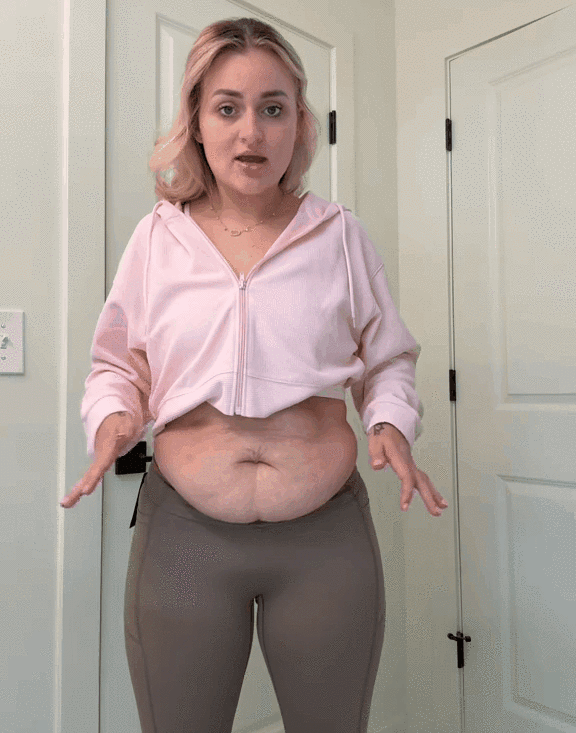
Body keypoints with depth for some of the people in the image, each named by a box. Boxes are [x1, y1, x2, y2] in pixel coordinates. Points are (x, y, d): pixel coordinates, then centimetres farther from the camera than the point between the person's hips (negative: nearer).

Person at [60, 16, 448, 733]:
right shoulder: (158, 236, 2)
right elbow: (117, 363, 11)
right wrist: (112, 416, -9)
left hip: (330, 535, 1)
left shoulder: (339, 233, 2)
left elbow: (388, 360, 11)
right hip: (183, 531, 1)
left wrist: (391, 421, -8)